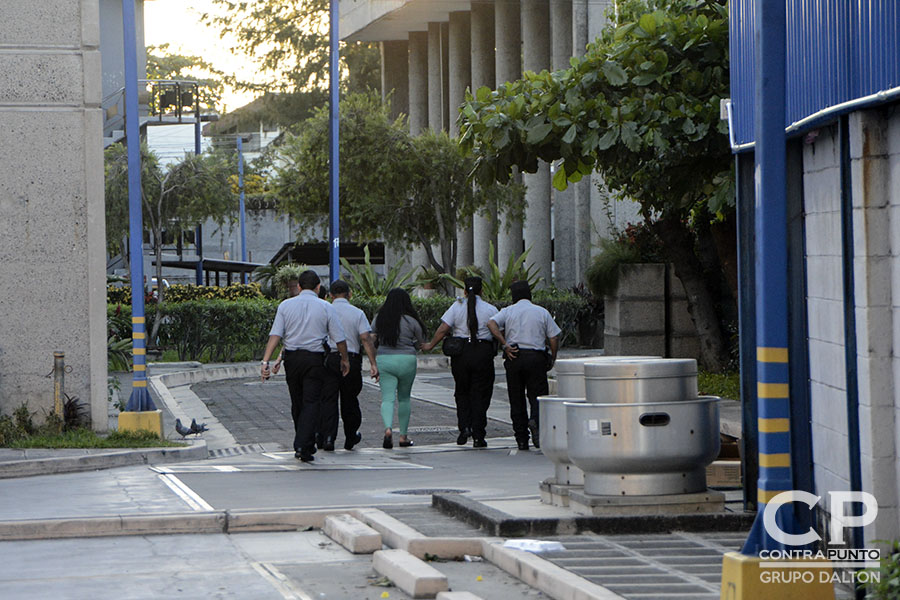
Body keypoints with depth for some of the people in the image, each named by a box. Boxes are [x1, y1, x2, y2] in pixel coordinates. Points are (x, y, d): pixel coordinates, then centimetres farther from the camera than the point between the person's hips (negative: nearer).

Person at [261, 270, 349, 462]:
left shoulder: (285, 305, 3)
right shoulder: (325, 308, 0)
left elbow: (275, 335, -7)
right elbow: (339, 338, 3)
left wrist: (266, 361, -10)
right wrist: (345, 359, 19)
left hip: (292, 358, 2)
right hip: (315, 358, -2)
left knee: (297, 403, 15)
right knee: (311, 403, -4)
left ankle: (306, 445, 25)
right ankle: (303, 446, -18)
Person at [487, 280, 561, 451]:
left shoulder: (508, 311, 7)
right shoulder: (542, 312, 7)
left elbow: (491, 324, -12)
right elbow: (554, 338, 3)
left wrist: (505, 344, -11)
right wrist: (552, 360, 12)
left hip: (514, 358, 1)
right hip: (536, 357, -1)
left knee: (516, 399, 7)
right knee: (538, 394, 1)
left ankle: (521, 440, 5)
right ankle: (536, 420, -29)